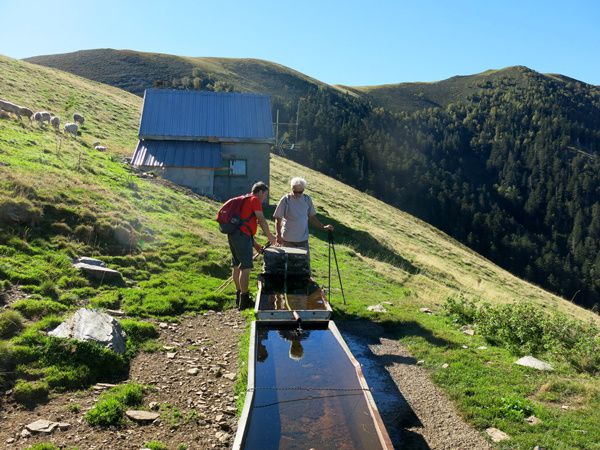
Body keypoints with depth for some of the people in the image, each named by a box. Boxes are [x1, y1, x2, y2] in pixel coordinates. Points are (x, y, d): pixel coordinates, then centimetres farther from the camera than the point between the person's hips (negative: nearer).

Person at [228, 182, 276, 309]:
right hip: (242, 235, -10)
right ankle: (244, 301, -8)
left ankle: (239, 295, 26)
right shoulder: (255, 200, -3)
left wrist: (253, 243, 25)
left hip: (233, 234, 10)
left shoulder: (245, 200, 26)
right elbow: (261, 220, -9)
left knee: (237, 266, 16)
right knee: (246, 267, -9)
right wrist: (270, 236, 3)